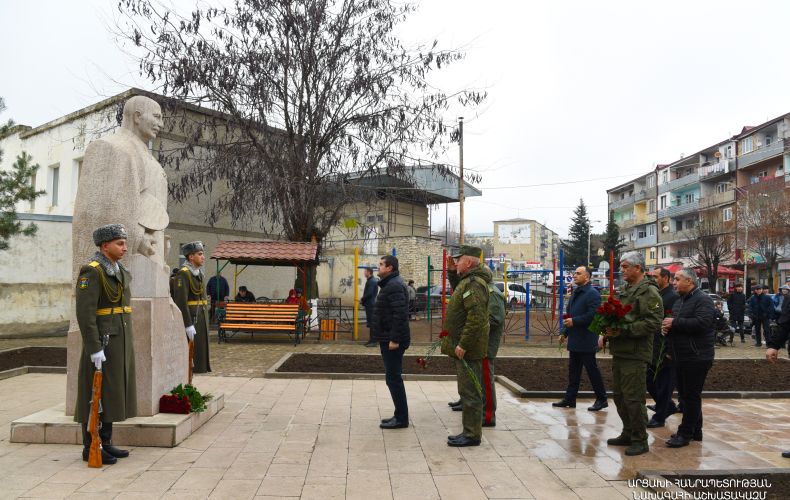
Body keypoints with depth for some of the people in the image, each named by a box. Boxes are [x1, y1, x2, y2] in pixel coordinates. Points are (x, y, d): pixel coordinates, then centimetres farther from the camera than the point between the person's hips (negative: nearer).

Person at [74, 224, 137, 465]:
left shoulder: (119, 271, 14)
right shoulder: (91, 271, -14)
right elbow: (85, 313, -19)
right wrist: (95, 349, -22)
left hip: (120, 342, 9)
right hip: (101, 342, -9)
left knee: (112, 393, 13)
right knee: (96, 394, -1)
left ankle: (105, 443, 22)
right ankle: (90, 448, 9)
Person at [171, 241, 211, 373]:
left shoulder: (199, 273, 15)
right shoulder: (183, 274, -13)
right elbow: (180, 301, -20)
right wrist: (188, 325, -23)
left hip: (201, 318, 9)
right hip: (190, 318, -9)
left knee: (200, 351, 12)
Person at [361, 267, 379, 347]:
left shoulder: (372, 281, -17)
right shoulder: (372, 280, 16)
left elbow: (369, 294, -22)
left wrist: (362, 300, -9)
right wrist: (363, 300, 10)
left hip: (370, 305, -11)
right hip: (371, 304, 11)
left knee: (371, 323, -7)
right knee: (371, 323, 15)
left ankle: (373, 341, -5)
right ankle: (372, 340, 22)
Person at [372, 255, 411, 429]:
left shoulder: (395, 286, -17)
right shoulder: (390, 284, 17)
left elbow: (400, 314, -25)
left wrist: (394, 339, -25)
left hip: (392, 341, -11)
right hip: (388, 339, 11)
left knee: (393, 378, -5)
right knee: (393, 377, 15)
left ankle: (401, 418, 3)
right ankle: (400, 415, 23)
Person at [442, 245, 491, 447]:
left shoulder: (474, 284, -18)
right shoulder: (468, 281, 16)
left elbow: (476, 318, -26)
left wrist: (463, 344, -24)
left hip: (468, 349, -11)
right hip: (465, 347, 11)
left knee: (470, 392, -3)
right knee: (468, 391, 16)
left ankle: (472, 435, 6)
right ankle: (470, 431, 25)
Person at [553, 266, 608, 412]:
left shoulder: (592, 293, -15)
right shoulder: (575, 292, 15)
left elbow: (593, 315, -25)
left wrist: (574, 321, -23)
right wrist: (565, 333, 20)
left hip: (586, 340, -9)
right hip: (574, 339, 9)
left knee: (592, 370, 1)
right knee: (573, 370, 13)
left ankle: (601, 400, 14)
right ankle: (570, 399, 20)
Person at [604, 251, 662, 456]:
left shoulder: (649, 292, -12)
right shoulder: (625, 290, 17)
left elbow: (653, 322, -21)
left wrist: (623, 330, -24)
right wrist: (606, 331, 9)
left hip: (635, 354, -9)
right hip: (619, 351, 9)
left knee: (634, 398, -4)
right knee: (618, 395, 16)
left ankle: (640, 440, 9)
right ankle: (628, 434, 29)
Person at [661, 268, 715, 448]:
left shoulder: (703, 299, -11)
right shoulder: (680, 301, 17)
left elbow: (702, 322, -26)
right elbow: (676, 324, 26)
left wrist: (674, 322, -19)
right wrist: (667, 326, 3)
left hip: (696, 357, -9)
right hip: (681, 357, 9)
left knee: (691, 396, -2)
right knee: (685, 394, 15)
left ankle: (685, 433, 5)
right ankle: (695, 431, 27)